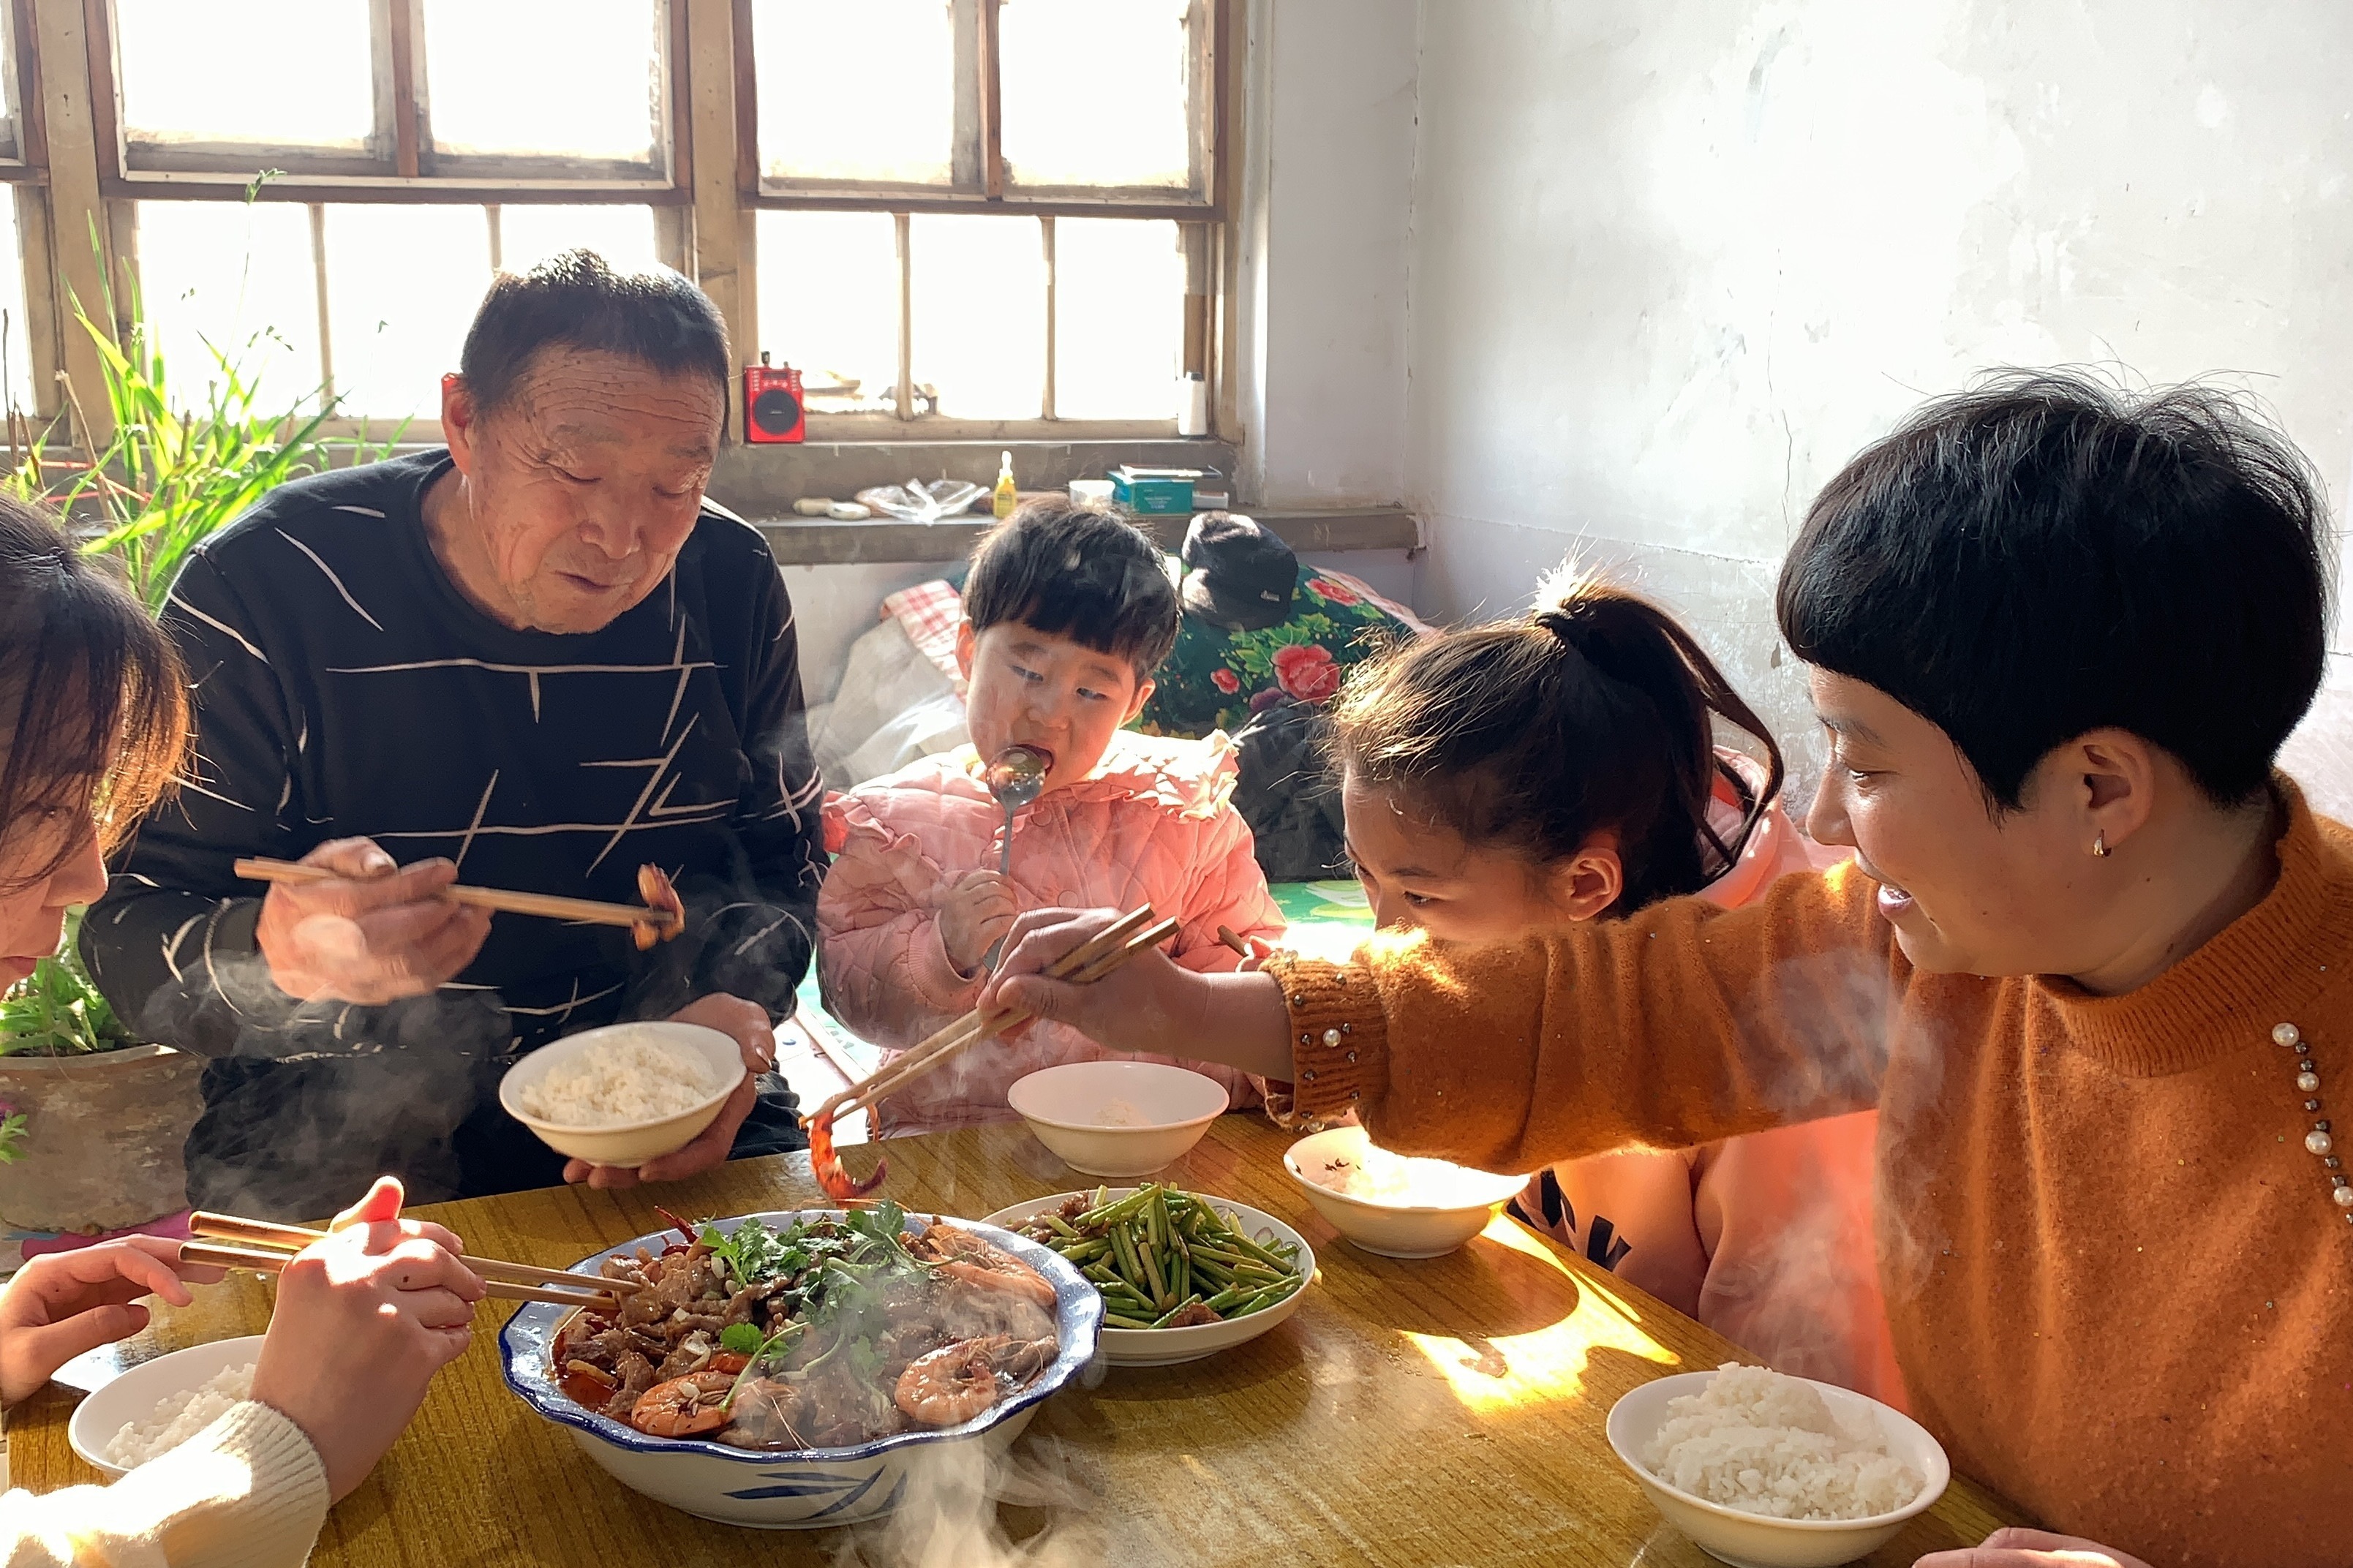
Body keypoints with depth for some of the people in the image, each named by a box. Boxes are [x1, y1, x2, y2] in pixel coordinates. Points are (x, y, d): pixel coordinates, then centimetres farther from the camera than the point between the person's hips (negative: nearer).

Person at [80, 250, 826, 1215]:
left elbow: (783, 861, 9)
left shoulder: (731, 590, -1)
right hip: (344, 1148, -1)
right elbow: (124, 930, -11)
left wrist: (739, 1008, -14)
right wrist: (279, 954, -34)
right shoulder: (264, 591, -11)